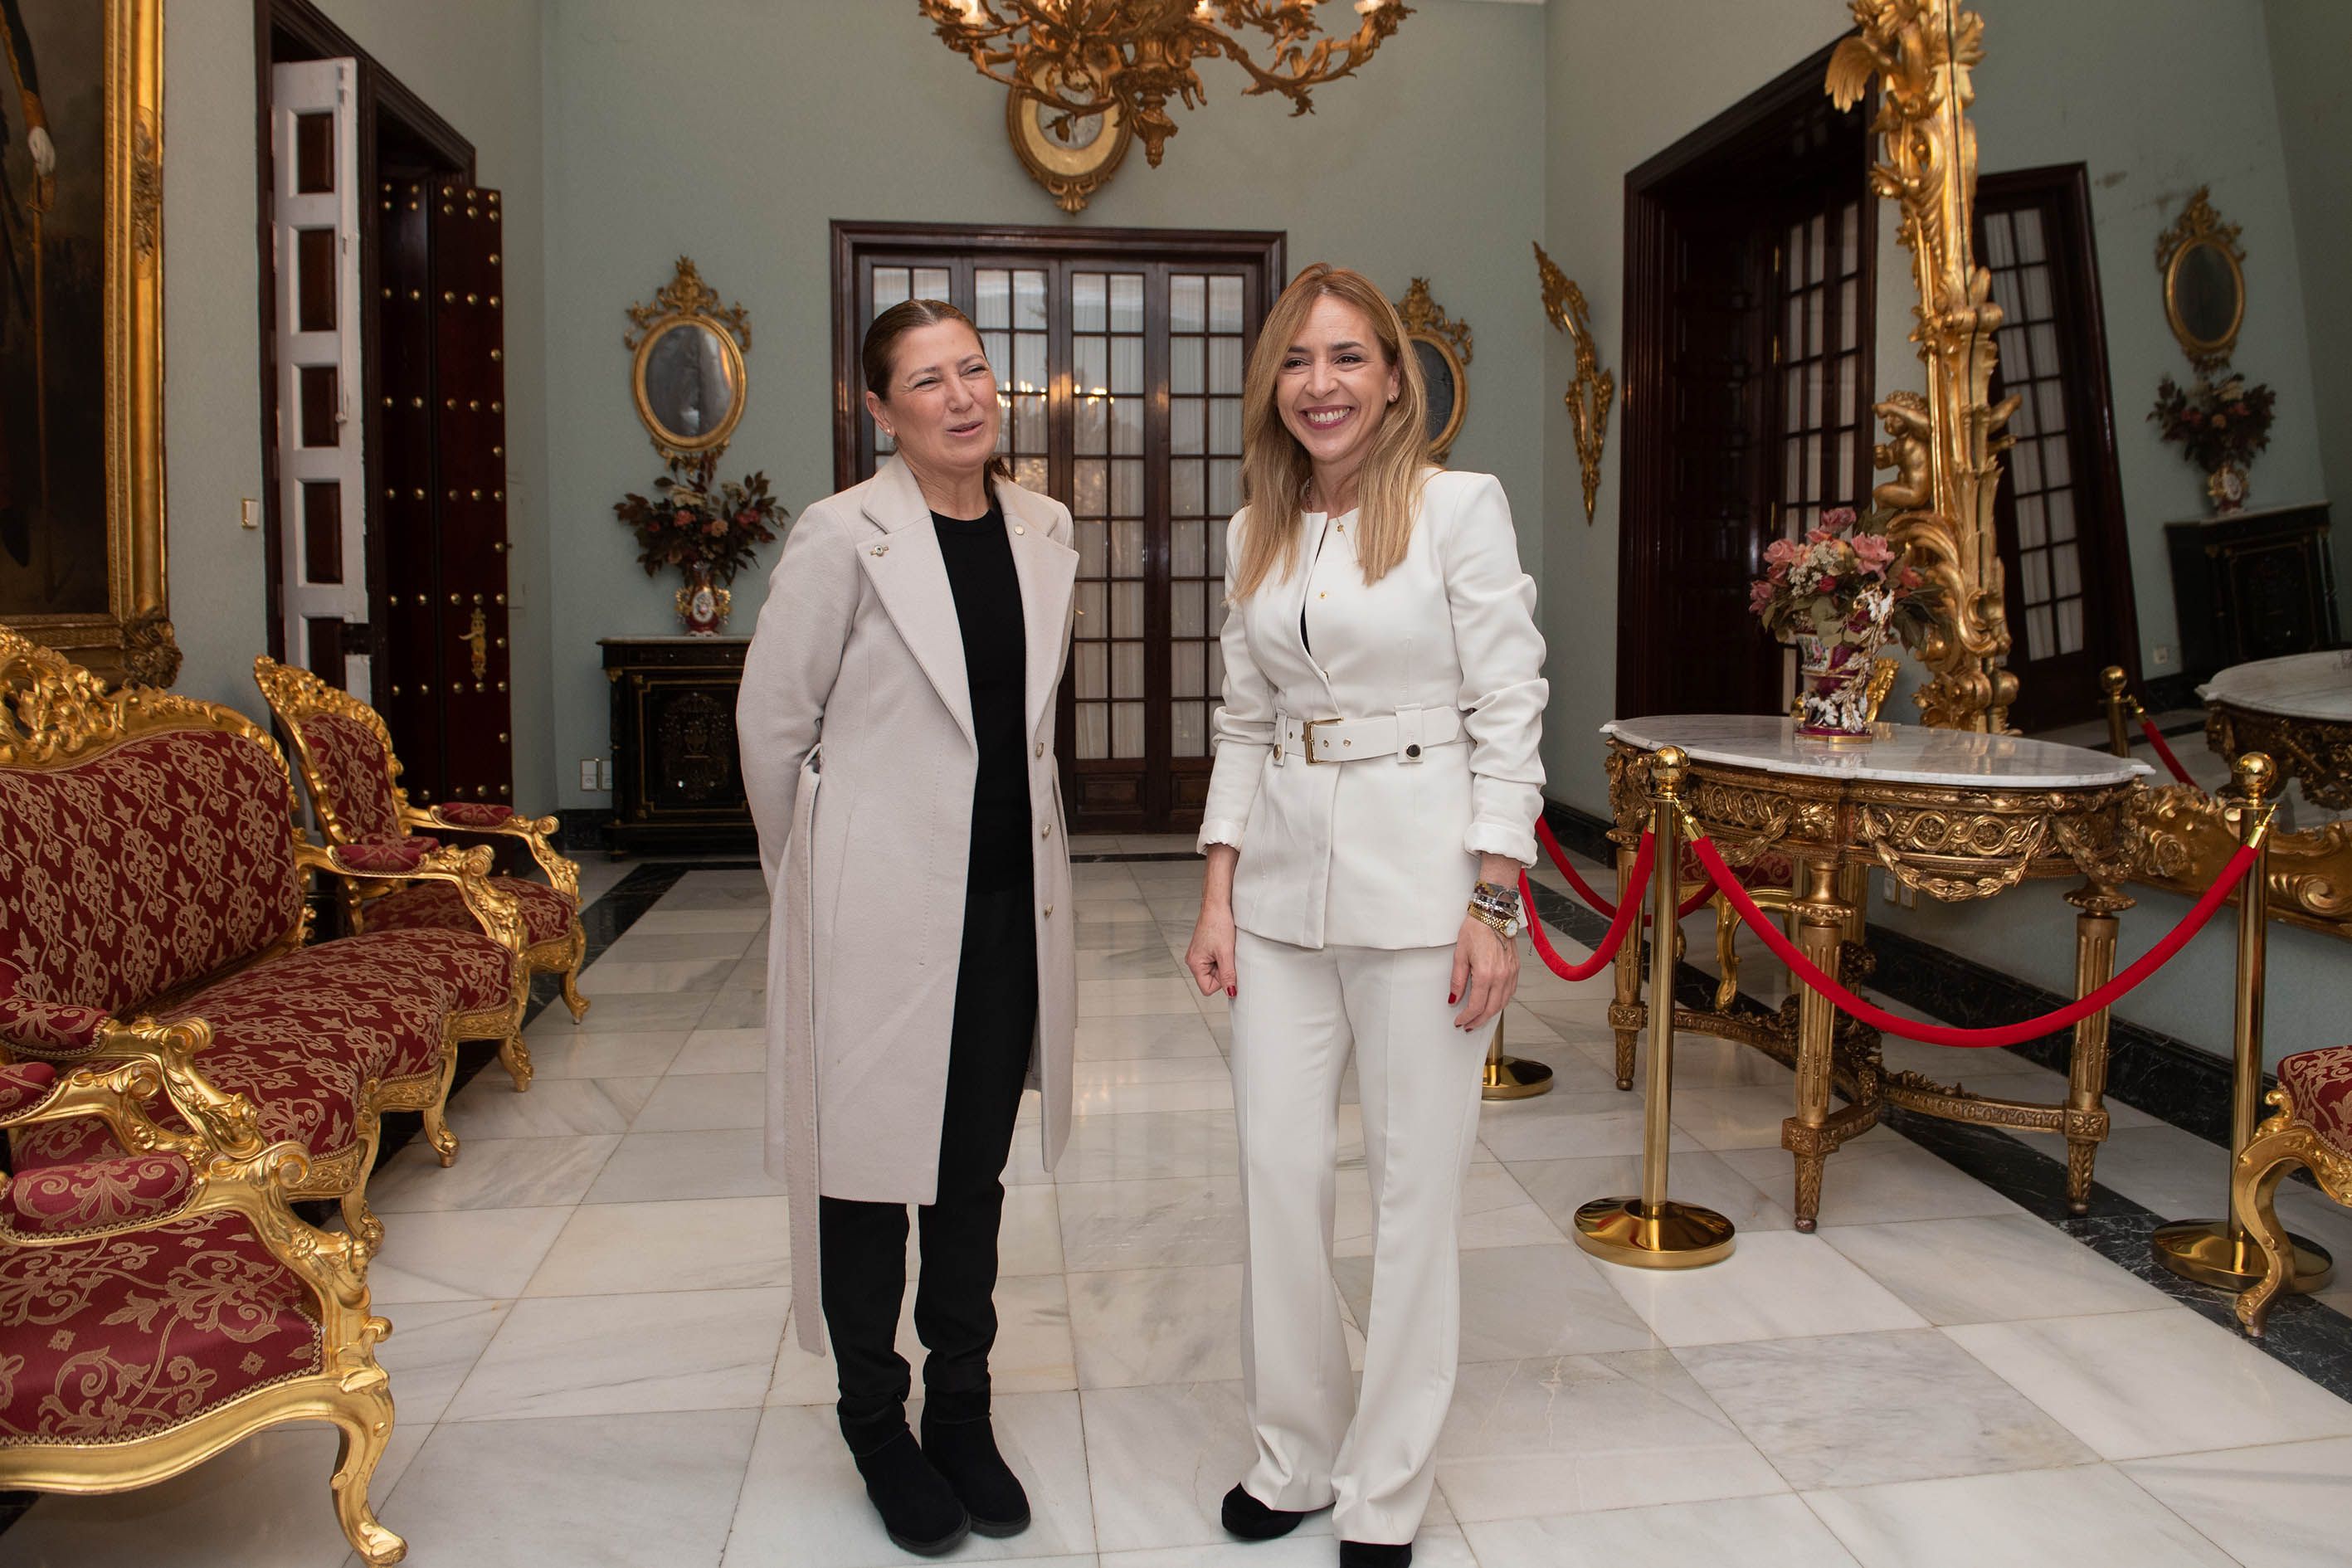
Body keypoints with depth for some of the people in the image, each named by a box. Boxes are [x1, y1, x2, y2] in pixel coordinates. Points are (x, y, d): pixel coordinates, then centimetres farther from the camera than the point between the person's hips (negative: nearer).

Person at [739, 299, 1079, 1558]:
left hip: (1009, 898, 5)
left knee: (975, 1172, 15)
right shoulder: (844, 536, -10)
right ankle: (878, 1429, 29)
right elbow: (771, 720, -3)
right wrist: (811, 876, 5)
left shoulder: (1044, 530, 6)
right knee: (869, 1169, 9)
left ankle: (962, 1416, 33)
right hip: (882, 907, -4)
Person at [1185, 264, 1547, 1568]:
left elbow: (1509, 711, -7)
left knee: (1415, 1185, 4)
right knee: (1277, 1169, 8)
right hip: (1283, 888, 5)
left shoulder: (1460, 506, -5)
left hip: (1419, 881, -5)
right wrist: (1218, 893, 7)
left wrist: (1493, 907, -13)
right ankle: (1292, 1455, 28)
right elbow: (1244, 724, 13)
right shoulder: (1255, 533, 10)